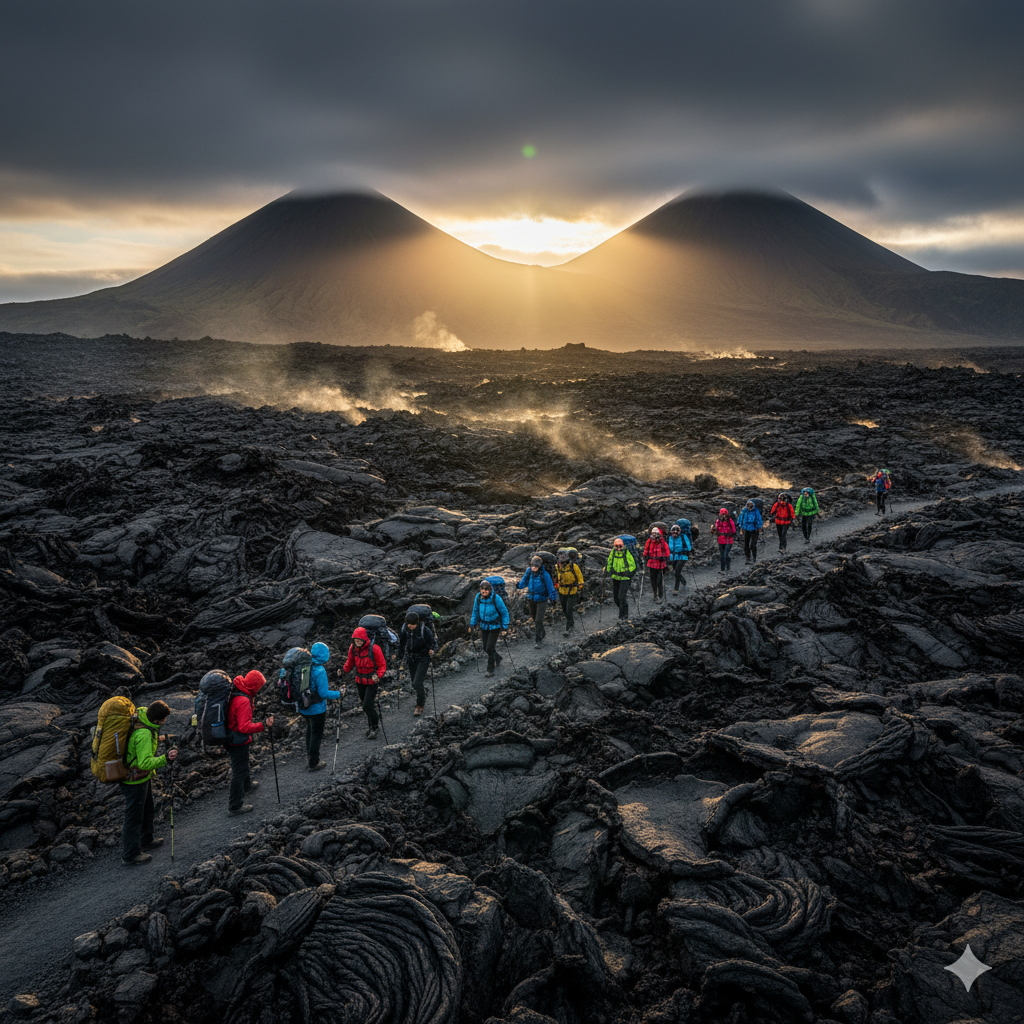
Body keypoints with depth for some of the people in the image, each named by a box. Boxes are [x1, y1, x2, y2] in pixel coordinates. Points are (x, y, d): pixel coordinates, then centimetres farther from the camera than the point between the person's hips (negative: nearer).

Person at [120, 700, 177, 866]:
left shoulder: (141, 714, -5)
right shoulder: (143, 734, -34)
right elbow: (145, 762, -39)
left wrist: (158, 738, 13)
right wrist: (165, 758, -46)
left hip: (142, 777, 10)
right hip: (134, 781, -10)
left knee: (148, 810, 26)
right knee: (134, 816, 7)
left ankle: (146, 841, 46)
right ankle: (130, 854, 23)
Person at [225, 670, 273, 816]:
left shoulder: (233, 693, -3)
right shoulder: (243, 701, -32)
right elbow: (244, 727, -35)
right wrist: (263, 725, -38)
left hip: (230, 737, 10)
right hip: (238, 742, -10)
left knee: (242, 763, 32)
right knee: (239, 772, 5)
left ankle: (247, 785, 57)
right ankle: (234, 806, 16)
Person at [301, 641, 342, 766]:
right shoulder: (320, 671, -28)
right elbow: (324, 693, -25)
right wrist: (338, 694, -11)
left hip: (305, 707, 7)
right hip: (317, 709, -7)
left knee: (310, 730, 27)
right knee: (316, 734, 10)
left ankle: (309, 757, 44)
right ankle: (314, 763, 22)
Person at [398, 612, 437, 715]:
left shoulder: (424, 630, -20)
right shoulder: (405, 630, -5)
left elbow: (433, 642, -8)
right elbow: (401, 643, 11)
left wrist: (432, 651, -25)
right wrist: (401, 657, 16)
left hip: (423, 658, -5)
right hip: (412, 659, 5)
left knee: (417, 683, -13)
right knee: (414, 684, 14)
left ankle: (420, 706, 6)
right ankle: (423, 696, 45)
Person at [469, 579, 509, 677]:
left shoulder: (496, 599, -26)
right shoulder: (478, 597, -14)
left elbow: (504, 612, -14)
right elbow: (475, 611, 2)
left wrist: (505, 626, -14)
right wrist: (472, 624, 1)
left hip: (495, 626, -5)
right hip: (484, 625, 5)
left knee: (490, 648, -6)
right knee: (486, 647, 14)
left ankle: (490, 670, 11)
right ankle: (497, 659, 44)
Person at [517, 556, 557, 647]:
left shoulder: (544, 574, -18)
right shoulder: (529, 572, -5)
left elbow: (550, 586, -11)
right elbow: (524, 582, 5)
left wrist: (552, 598, -10)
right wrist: (518, 585, -14)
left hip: (541, 600, -5)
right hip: (531, 599, 5)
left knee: (539, 620, -9)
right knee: (535, 619, 16)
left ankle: (537, 640, -2)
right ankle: (541, 636, 35)